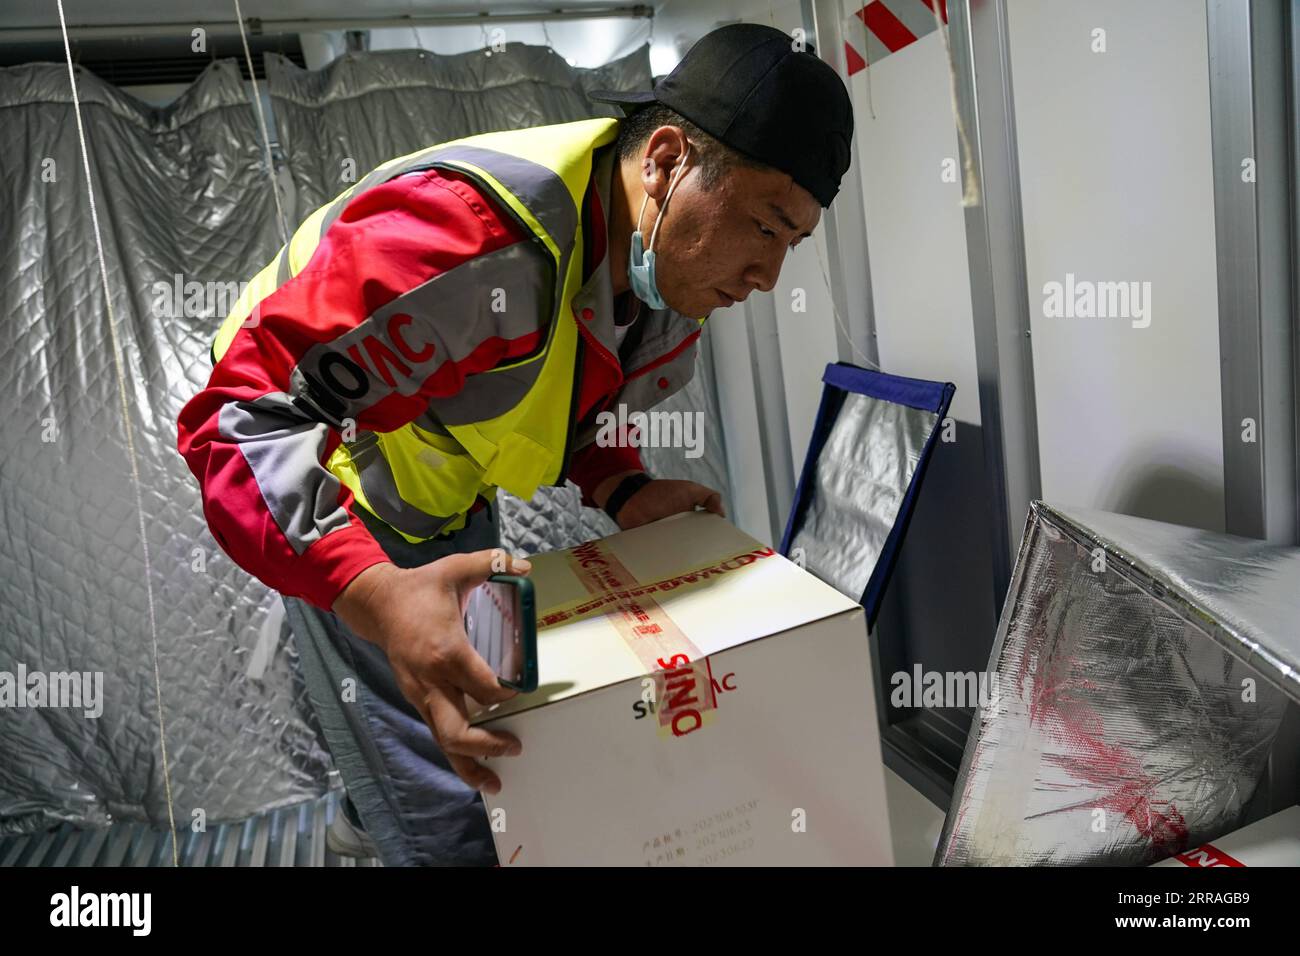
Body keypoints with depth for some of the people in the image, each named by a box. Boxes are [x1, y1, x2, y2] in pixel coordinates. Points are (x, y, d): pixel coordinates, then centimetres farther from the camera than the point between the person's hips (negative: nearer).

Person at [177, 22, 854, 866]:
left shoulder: (676, 271, -9)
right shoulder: (468, 236, -38)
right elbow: (242, 414, -37)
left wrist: (621, 492, -14)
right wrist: (375, 595, -50)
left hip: (451, 497, 8)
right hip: (334, 496, -7)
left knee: (480, 715, 25)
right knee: (446, 825, -6)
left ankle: (369, 816, 56)